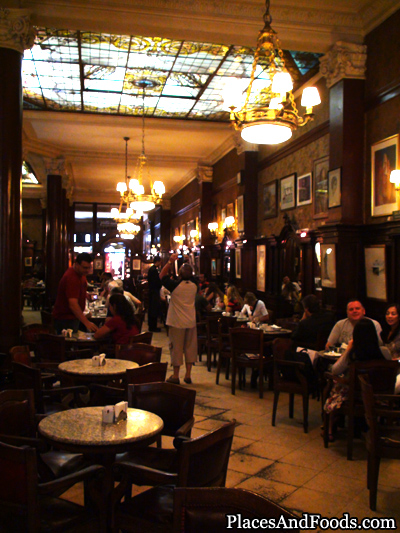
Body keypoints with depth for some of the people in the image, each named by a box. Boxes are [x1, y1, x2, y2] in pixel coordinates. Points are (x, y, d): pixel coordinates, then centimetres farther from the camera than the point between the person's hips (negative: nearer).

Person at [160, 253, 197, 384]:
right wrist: (188, 267, 14)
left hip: (177, 322, -4)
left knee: (176, 348, 3)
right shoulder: (194, 286, -1)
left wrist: (170, 262, -3)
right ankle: (188, 375, 14)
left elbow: (162, 275, -1)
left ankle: (176, 376, 9)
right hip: (191, 322, 4)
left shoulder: (175, 285, -13)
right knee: (190, 347, 10)